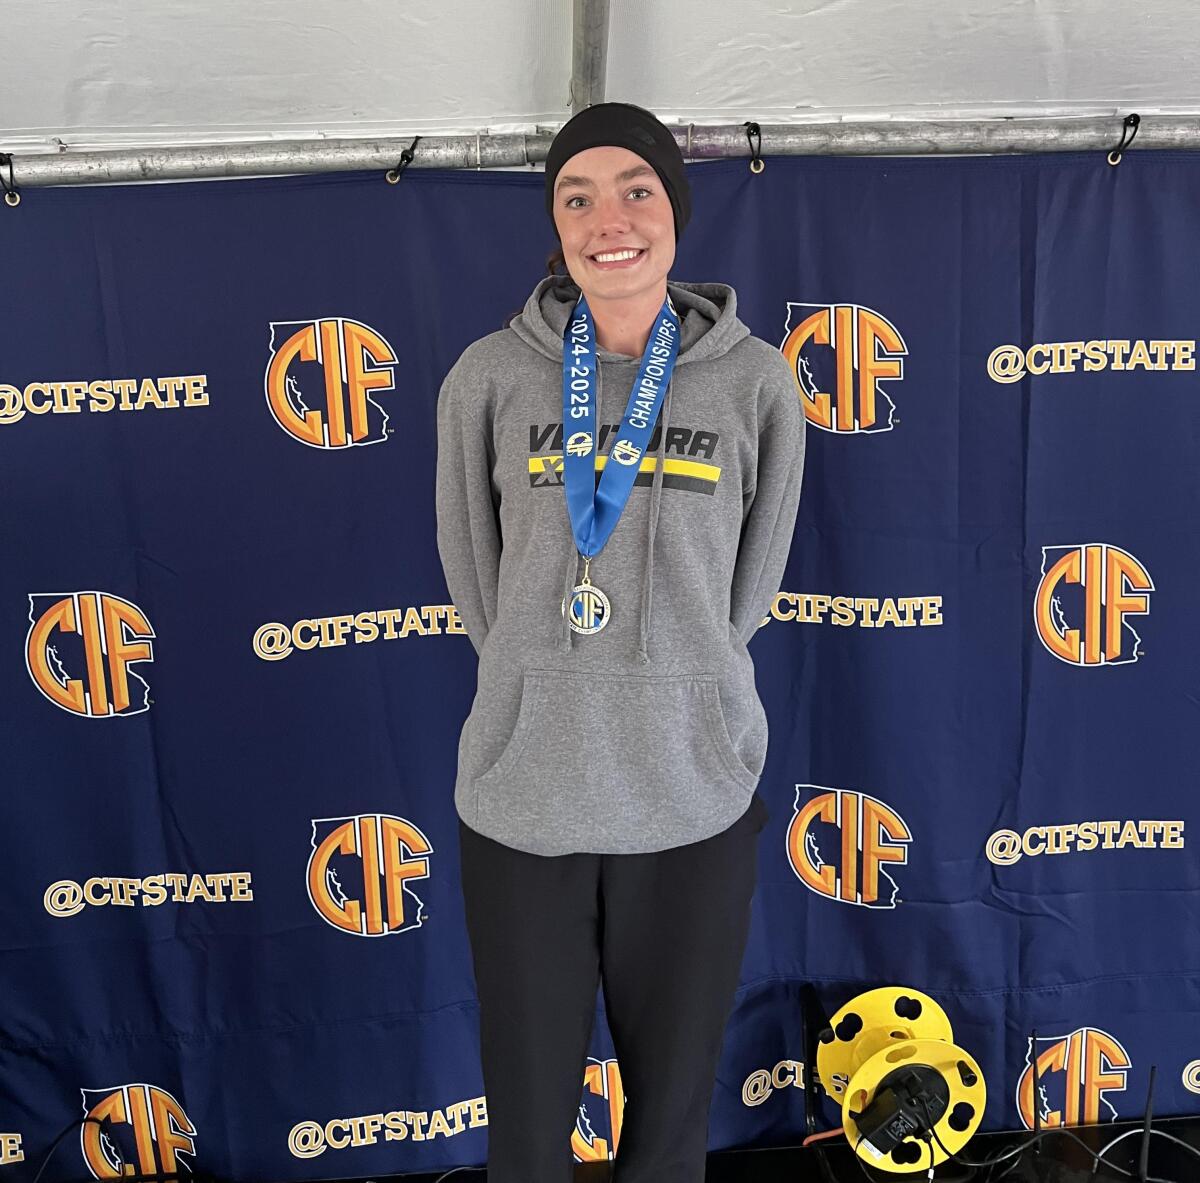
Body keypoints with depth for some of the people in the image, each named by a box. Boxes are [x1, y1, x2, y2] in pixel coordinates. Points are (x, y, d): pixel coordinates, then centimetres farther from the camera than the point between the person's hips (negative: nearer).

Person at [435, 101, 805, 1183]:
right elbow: (474, 578, 5)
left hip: (696, 798, 0)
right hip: (520, 798, 0)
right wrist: (548, 690, 6)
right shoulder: (491, 377, -3)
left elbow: (748, 587, 6)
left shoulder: (755, 383, -2)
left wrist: (679, 700, 9)